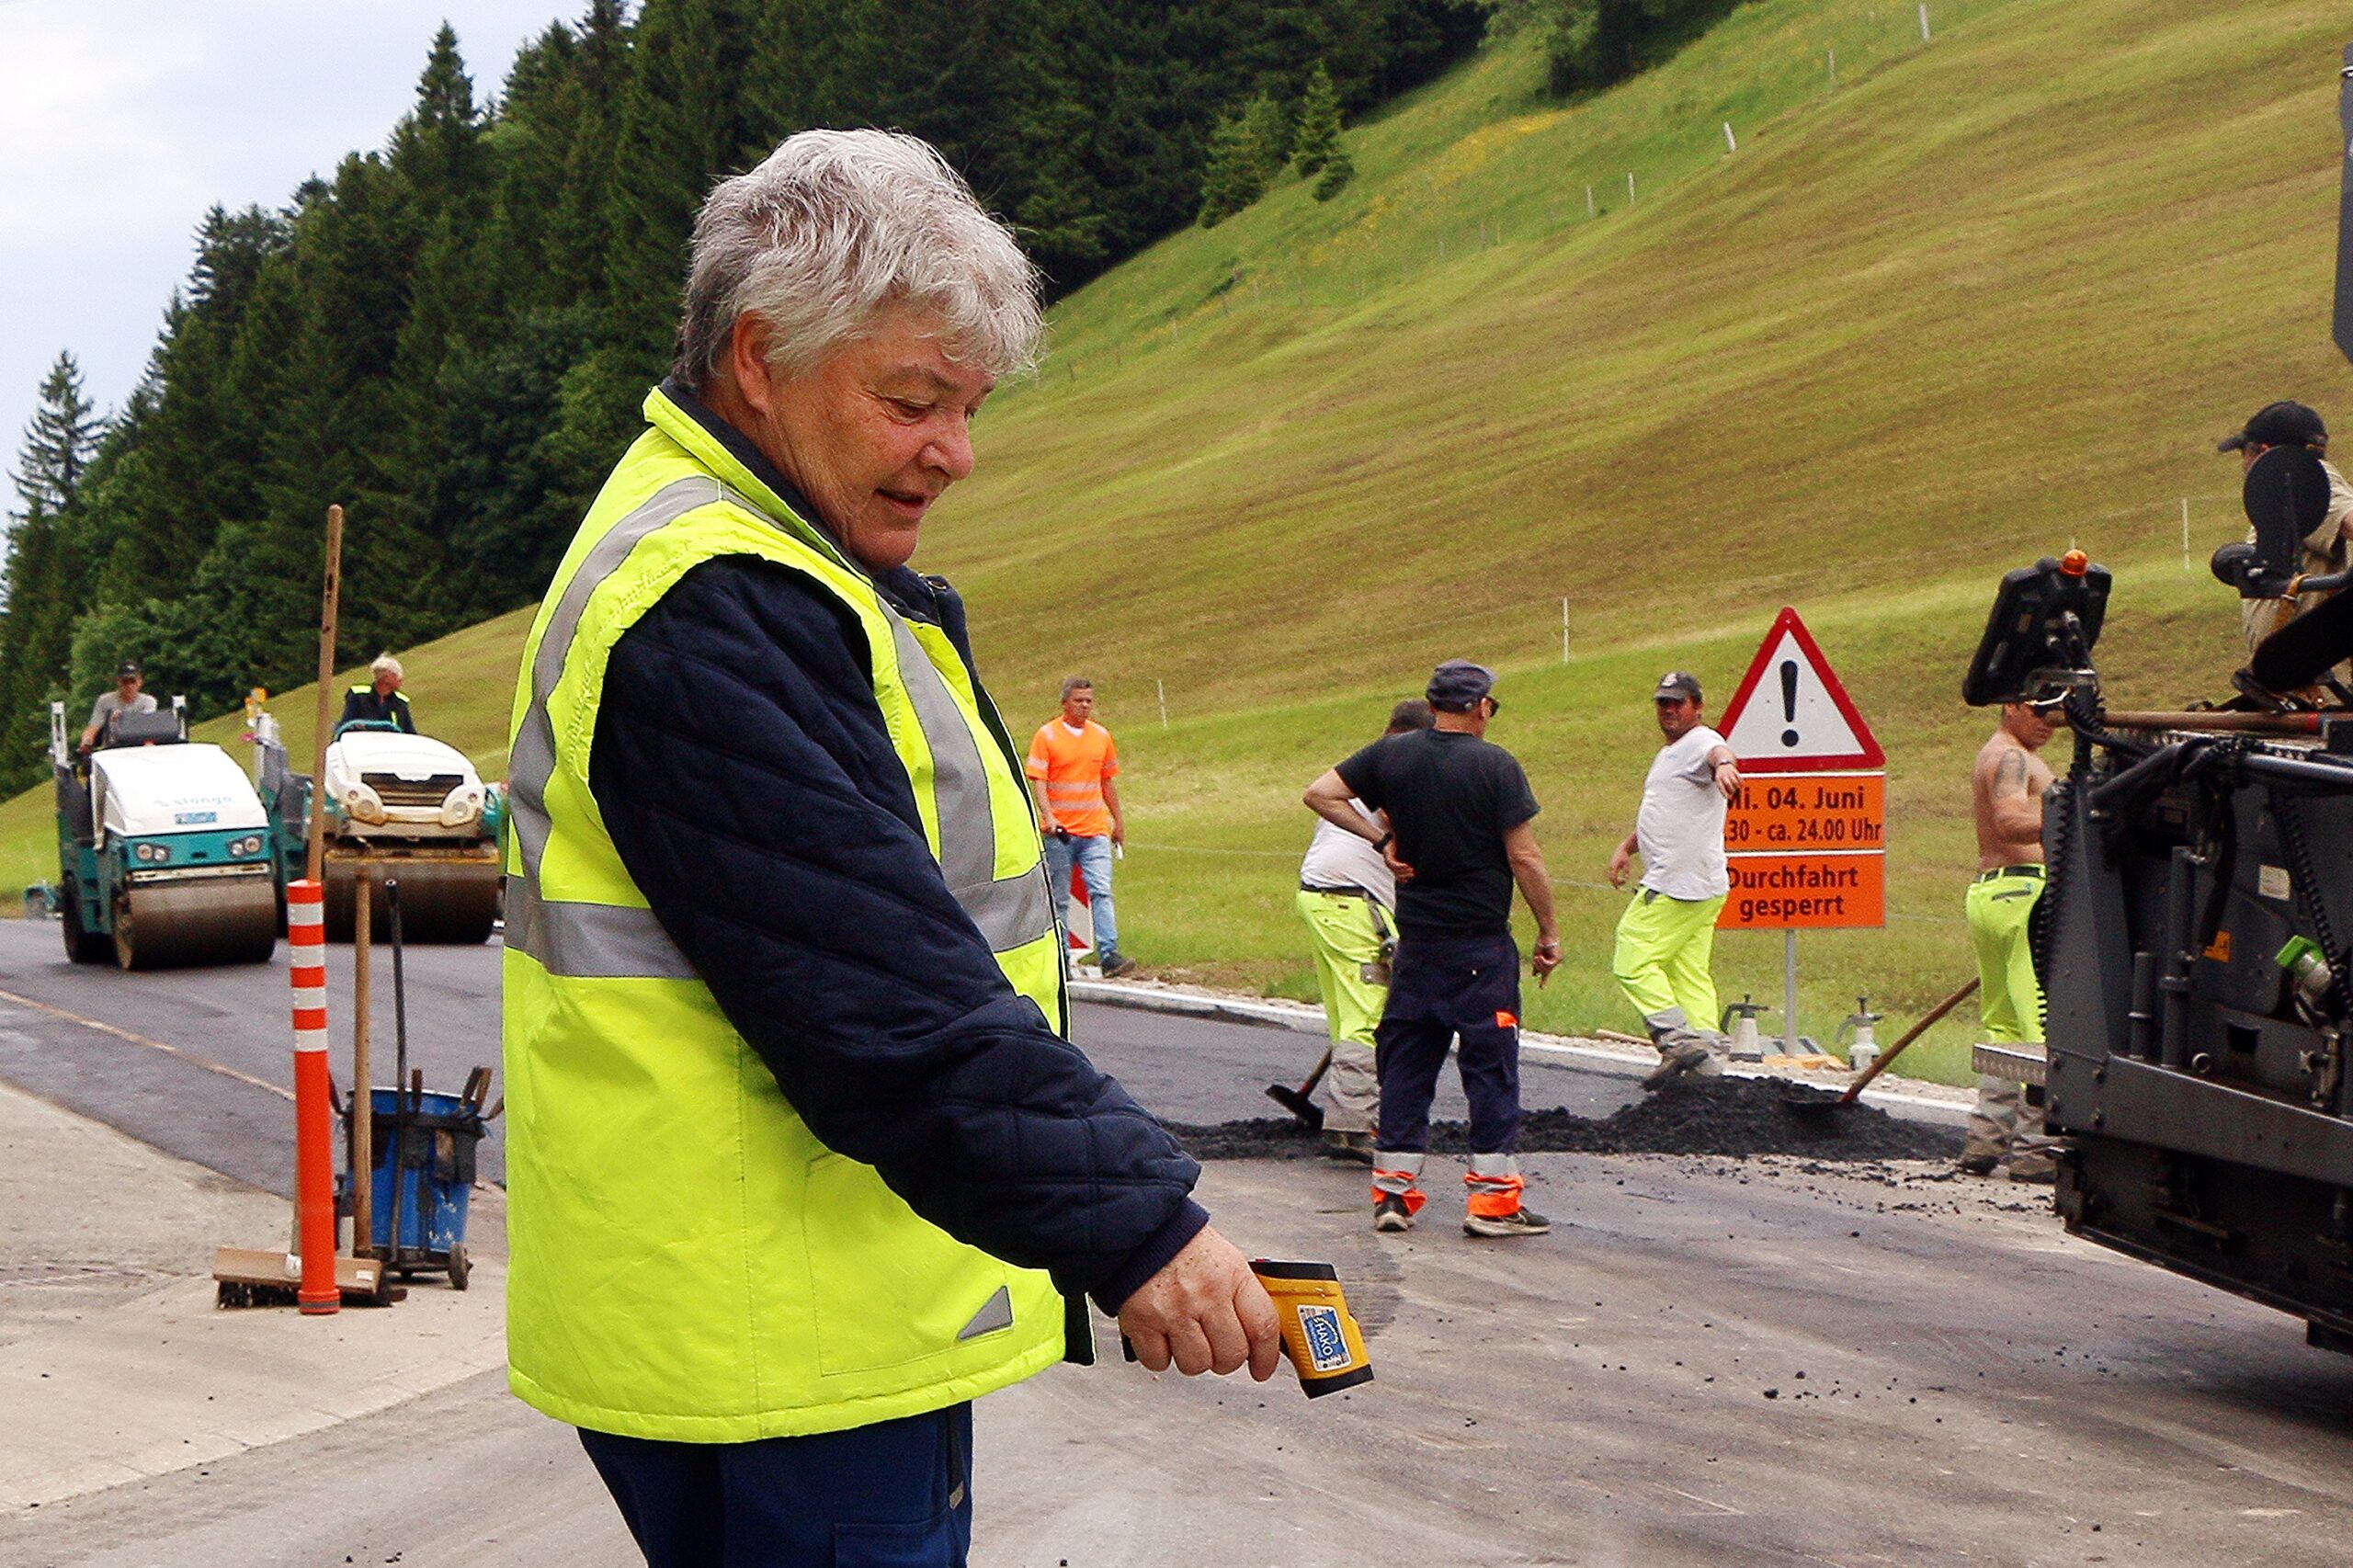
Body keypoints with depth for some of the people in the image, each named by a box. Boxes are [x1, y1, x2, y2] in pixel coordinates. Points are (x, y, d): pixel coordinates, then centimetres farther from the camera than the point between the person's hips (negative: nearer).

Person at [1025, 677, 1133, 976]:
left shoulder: (1101, 736, 12)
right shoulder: (1046, 735, -1)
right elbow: (1036, 780, -8)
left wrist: (1118, 821, 24)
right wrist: (1048, 816, -22)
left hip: (1095, 830, 3)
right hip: (1059, 831, -3)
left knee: (1101, 891, -11)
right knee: (1059, 899, 4)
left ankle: (1109, 954, -18)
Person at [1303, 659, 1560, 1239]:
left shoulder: (1392, 755, 2)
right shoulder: (1496, 766, -11)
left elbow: (1320, 794, 5)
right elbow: (1524, 857, -11)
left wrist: (1381, 838, 6)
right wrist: (1548, 933, -2)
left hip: (1414, 941, 5)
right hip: (1481, 944, -4)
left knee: (1405, 1061, 11)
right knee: (1491, 1065, 1)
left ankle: (1392, 1190, 12)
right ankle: (1492, 1197, 1)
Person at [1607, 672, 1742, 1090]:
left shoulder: (1699, 742, -10)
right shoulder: (1668, 754, 24)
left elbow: (1718, 752, -36)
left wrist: (1723, 764, -60)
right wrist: (1626, 846, 23)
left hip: (1680, 884, -11)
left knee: (1633, 962, -10)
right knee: (1690, 973, 9)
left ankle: (1679, 1040, -15)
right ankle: (1706, 1062, 8)